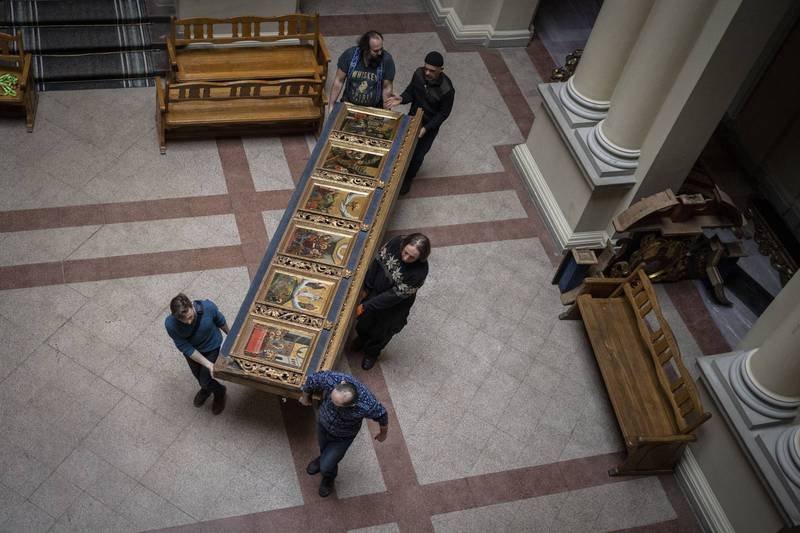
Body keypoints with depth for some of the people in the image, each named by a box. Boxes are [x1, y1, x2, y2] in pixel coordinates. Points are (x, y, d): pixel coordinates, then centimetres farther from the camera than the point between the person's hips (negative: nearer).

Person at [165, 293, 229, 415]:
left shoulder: (208, 307, -37)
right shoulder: (170, 324, -36)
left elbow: (220, 321, -13)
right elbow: (186, 348, -27)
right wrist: (208, 364, -30)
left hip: (212, 347, -2)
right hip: (192, 351, 2)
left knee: (206, 379, 8)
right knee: (198, 374, 28)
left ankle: (219, 392, 43)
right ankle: (206, 389, 62)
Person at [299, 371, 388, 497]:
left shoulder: (367, 405, -45)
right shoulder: (331, 379, -41)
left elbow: (382, 416, -21)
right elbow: (311, 381, -18)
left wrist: (383, 434, 1)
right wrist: (305, 398, 4)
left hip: (342, 438, -3)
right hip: (323, 424, 3)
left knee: (326, 467, 10)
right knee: (323, 448, 32)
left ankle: (329, 478, 48)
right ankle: (323, 459, 69)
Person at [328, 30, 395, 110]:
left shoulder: (387, 60, -12)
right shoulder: (350, 54, -9)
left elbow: (387, 88, -4)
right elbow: (339, 81, -2)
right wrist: (331, 105, -2)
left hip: (374, 110, 0)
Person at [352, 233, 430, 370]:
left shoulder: (419, 272, -39)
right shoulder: (397, 242, -28)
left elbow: (396, 295, -31)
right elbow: (378, 261, -10)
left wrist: (366, 306, -26)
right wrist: (367, 287, -1)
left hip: (394, 307, -4)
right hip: (375, 291, 4)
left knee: (381, 332, 24)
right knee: (364, 321, 30)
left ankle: (371, 353, 57)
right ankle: (362, 338, 65)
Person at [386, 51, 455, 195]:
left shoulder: (447, 90, -32)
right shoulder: (419, 73, -21)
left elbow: (444, 113, -20)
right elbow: (410, 92, -5)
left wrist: (426, 128, -26)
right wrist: (401, 99, -26)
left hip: (430, 125, -4)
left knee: (418, 153, 13)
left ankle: (408, 178, 40)